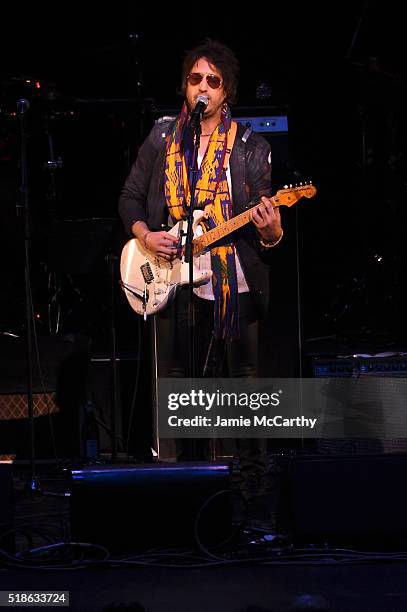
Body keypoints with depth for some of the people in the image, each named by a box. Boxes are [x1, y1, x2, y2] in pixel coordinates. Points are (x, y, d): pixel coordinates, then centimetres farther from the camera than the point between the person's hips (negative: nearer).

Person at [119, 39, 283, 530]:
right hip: (174, 281, 2)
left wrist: (271, 233, -22)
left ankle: (253, 478, 12)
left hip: (235, 284, -2)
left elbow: (265, 230, 1)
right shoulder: (162, 137, 7)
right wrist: (144, 234, -6)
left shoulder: (250, 148, 1)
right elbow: (130, 198, 12)